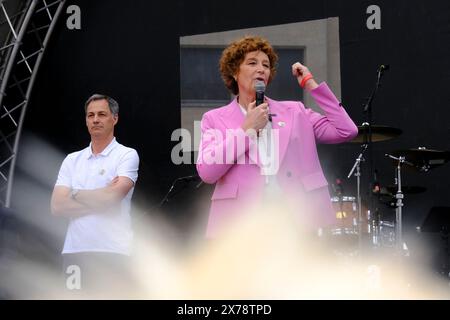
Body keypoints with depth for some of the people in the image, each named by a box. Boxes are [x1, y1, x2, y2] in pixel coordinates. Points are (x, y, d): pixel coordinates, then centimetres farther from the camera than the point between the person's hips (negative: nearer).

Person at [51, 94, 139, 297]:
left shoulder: (127, 155, 1)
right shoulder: (72, 160, 14)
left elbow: (112, 197, -14)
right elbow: (57, 207, 3)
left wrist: (75, 194, 1)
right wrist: (100, 199, -6)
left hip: (112, 251, -4)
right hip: (74, 250, 4)